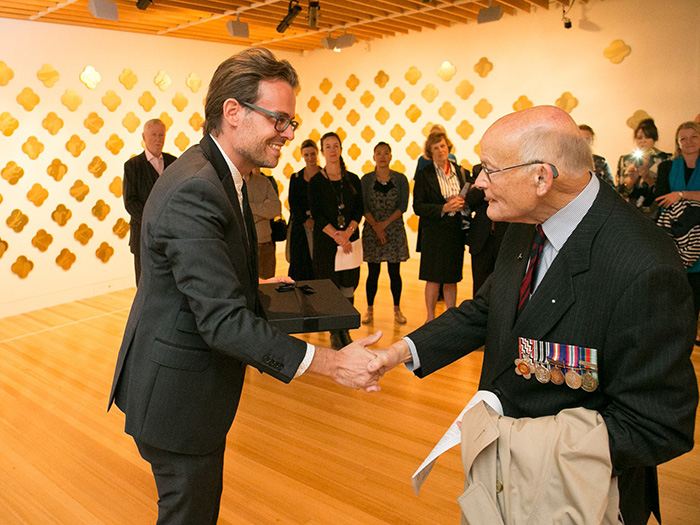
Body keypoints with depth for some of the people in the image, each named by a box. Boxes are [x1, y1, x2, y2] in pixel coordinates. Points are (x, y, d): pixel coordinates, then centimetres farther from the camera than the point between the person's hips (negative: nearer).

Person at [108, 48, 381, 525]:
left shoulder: (218, 174, 5)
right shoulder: (193, 191, -29)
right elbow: (224, 322, -31)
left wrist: (256, 285, 8)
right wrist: (331, 362, -29)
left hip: (199, 387, 9)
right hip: (177, 393, -9)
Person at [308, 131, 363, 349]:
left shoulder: (353, 180, 8)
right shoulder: (316, 181, 0)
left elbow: (359, 210, 5)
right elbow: (317, 214, -6)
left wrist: (347, 232, -12)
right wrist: (336, 235, -15)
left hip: (350, 239, 3)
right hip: (325, 240, -2)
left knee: (348, 286, 3)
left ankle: (345, 330, 16)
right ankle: (334, 333, 10)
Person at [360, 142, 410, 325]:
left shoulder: (400, 179, 2)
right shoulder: (366, 179, 2)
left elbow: (403, 206, -4)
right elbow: (364, 207, -4)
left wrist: (385, 223, -12)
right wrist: (376, 227, -14)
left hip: (395, 230, 0)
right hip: (372, 230, 0)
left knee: (394, 272, 5)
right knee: (373, 272, 4)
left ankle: (397, 309, 17)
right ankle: (370, 310, 15)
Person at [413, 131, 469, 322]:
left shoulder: (462, 172, 9)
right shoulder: (424, 175, -1)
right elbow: (418, 207, -7)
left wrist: (461, 203, -11)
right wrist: (443, 208, -18)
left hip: (456, 232, 3)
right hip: (434, 233, -3)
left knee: (452, 279, 9)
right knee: (434, 278, 2)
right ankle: (430, 317, 17)